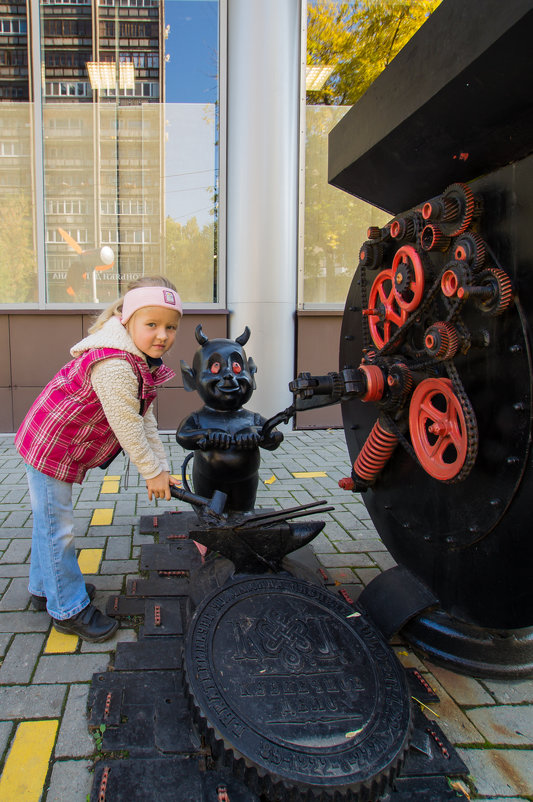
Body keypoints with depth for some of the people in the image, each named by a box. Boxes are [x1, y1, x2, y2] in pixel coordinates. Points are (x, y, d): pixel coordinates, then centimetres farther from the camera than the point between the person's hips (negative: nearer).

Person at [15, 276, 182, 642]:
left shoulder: (144, 362, 1)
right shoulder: (114, 365, -33)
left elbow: (146, 421, 3)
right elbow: (126, 427, -29)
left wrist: (162, 467, 2)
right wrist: (152, 473, -17)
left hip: (61, 447, 10)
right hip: (50, 447, -10)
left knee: (50, 521, 24)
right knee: (57, 527, 1)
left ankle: (46, 588, 42)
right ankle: (69, 609, 16)